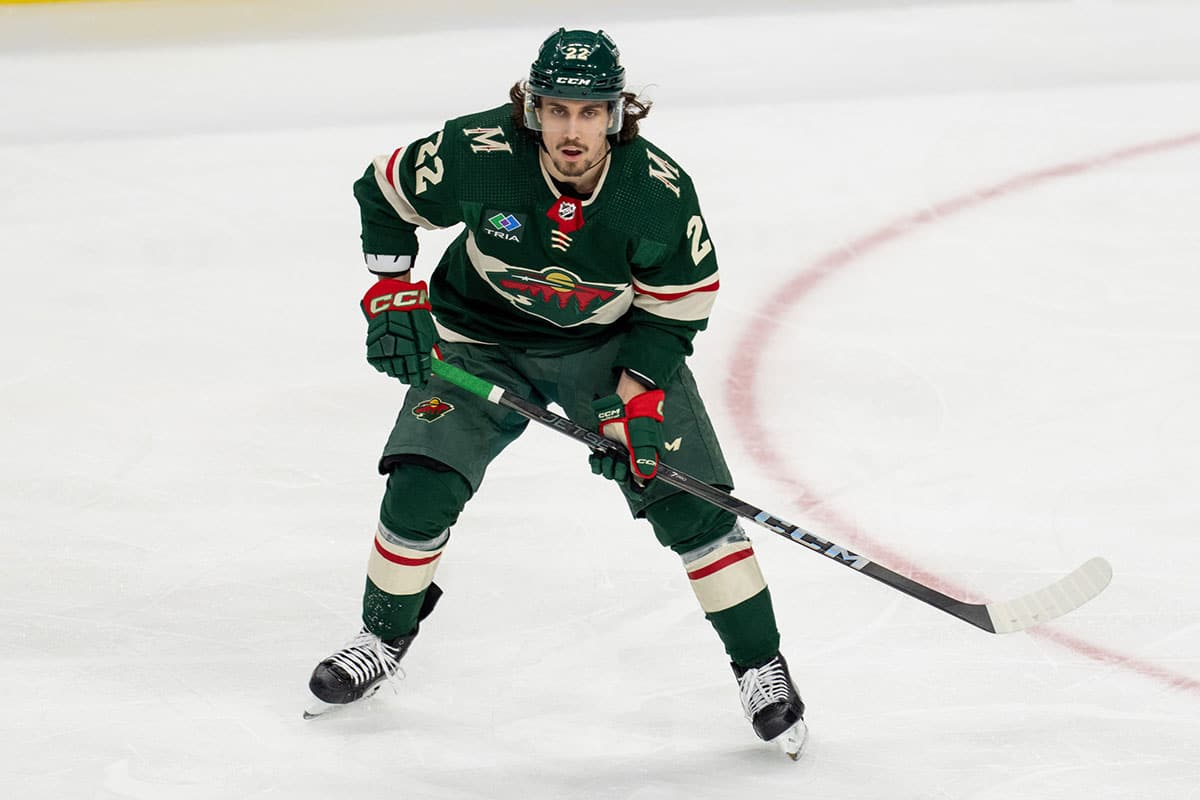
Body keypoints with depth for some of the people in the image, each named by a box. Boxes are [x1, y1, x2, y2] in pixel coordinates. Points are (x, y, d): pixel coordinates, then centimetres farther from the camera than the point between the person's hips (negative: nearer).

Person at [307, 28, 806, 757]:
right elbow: (385, 193, -8)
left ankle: (760, 667, 6)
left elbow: (677, 304, -12)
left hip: (613, 342, 0)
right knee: (421, 491, -11)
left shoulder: (660, 191, -26)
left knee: (688, 501, -10)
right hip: (481, 339, 0)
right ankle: (385, 638, 17)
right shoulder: (478, 155, -27)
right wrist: (393, 300, -13)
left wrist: (637, 399, -20)